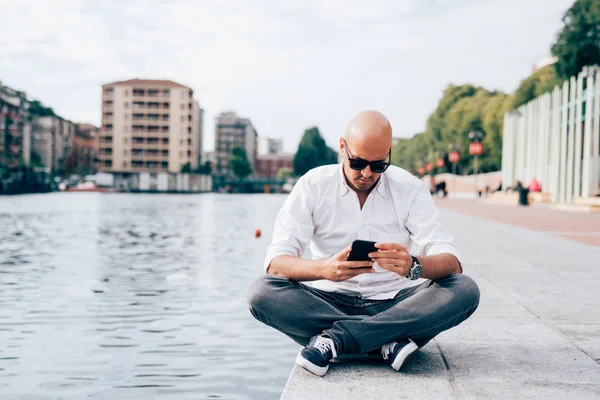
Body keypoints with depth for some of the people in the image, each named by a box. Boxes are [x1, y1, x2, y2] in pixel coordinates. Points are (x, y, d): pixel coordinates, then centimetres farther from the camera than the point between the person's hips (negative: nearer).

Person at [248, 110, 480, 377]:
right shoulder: (313, 186, -4)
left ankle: (334, 339, -28)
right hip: (329, 302, -1)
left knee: (465, 290, -26)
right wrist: (324, 269, -37)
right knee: (262, 292, -27)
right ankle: (390, 342, -28)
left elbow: (452, 262, -11)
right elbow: (275, 262, -14)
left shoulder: (410, 189, -2)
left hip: (394, 304, 1)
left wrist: (414, 265, -36)